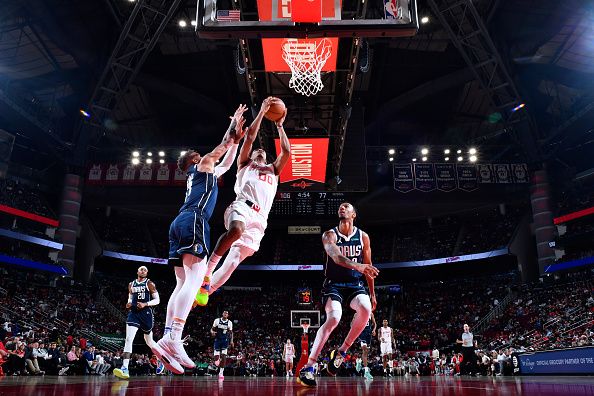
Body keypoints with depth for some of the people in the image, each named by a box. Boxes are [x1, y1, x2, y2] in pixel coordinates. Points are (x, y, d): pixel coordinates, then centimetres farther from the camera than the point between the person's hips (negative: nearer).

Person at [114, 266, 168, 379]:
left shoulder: (149, 284, -1)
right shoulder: (131, 284, 11)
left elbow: (157, 300, -3)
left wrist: (145, 304, -18)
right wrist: (128, 303, 2)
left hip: (146, 313, -3)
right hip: (134, 313, 3)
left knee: (149, 342, 9)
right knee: (128, 339, -15)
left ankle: (163, 356, 35)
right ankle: (125, 368, -21)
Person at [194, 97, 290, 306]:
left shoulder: (273, 170, 36)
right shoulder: (245, 164, 26)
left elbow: (286, 151, 24)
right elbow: (250, 136, 15)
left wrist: (280, 126, 31)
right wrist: (262, 111, 18)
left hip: (259, 218, 4)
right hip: (242, 206, -3)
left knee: (235, 258, -10)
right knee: (236, 230, -38)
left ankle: (205, 290, -6)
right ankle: (206, 271, -28)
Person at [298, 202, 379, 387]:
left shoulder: (363, 237, 4)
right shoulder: (329, 235, -7)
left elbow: (367, 266, 12)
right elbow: (336, 257, -28)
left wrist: (372, 293, 11)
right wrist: (357, 265, -46)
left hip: (355, 284, 3)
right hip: (334, 284, -3)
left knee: (366, 309, -28)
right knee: (334, 318, -27)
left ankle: (341, 351, -8)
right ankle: (307, 367, -21)